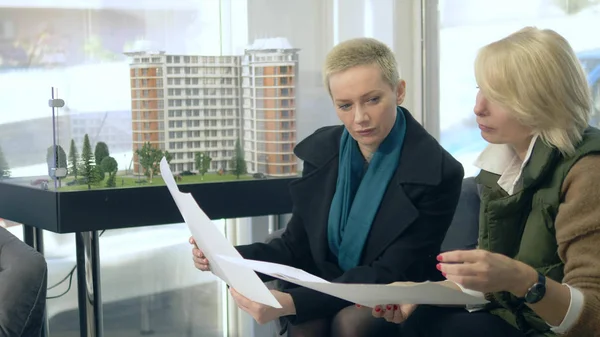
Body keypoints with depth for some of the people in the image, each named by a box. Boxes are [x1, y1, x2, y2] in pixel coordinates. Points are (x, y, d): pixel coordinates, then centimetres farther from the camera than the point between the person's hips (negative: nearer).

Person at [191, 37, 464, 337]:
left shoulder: (436, 173, -18)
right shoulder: (321, 149, -2)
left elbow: (391, 276, -23)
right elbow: (297, 247, 2)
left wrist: (291, 302, -36)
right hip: (328, 290, 3)